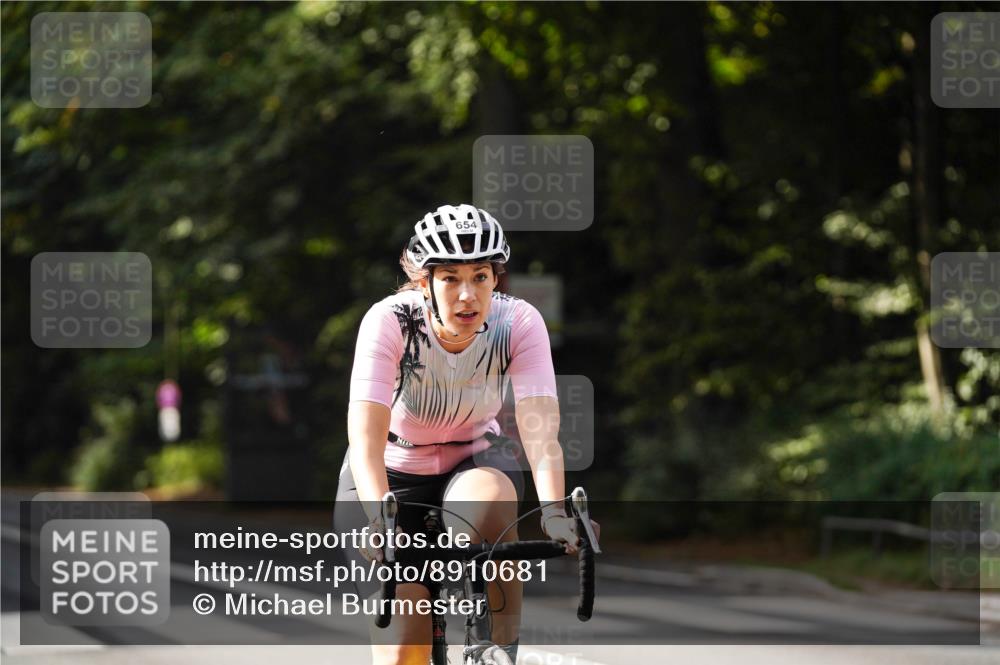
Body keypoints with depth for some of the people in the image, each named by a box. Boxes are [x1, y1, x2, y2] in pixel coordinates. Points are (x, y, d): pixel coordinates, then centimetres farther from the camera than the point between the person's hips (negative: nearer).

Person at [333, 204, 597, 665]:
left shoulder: (519, 323, -20)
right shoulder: (390, 321, -25)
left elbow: (540, 428, -31)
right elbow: (365, 438, -36)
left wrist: (554, 511, -48)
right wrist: (383, 521, -52)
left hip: (474, 462, 1)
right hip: (394, 476, -1)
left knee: (489, 499, -37)